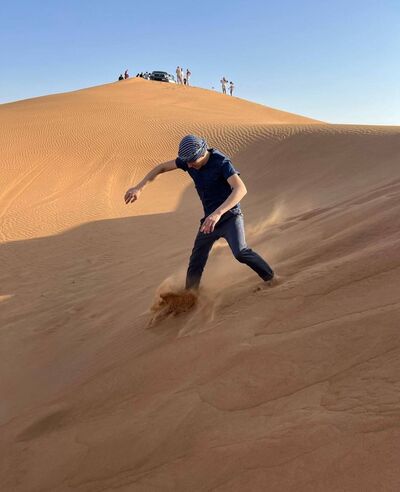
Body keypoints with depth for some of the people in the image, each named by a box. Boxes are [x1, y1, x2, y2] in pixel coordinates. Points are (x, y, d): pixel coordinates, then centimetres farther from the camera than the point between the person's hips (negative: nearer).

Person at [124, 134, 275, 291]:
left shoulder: (221, 162, -23)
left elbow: (241, 189, -37)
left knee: (240, 252, -28)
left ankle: (271, 280, -10)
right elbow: (161, 167, 6)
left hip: (230, 216, -6)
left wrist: (218, 213, -50)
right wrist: (138, 187, -5)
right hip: (209, 219, 6)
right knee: (196, 263, 8)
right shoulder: (188, 160, -5)